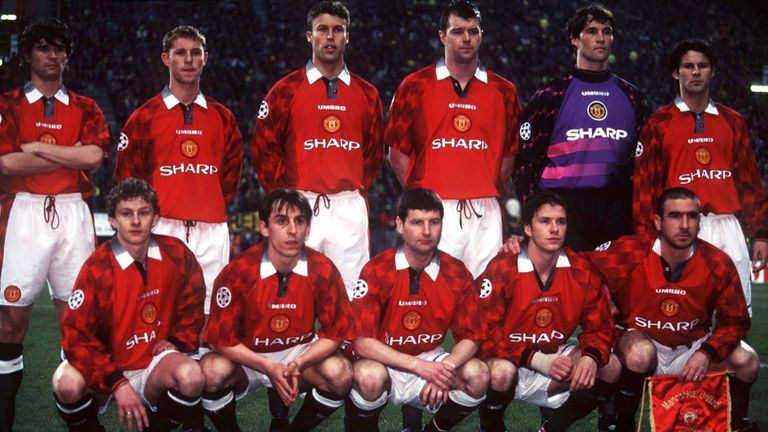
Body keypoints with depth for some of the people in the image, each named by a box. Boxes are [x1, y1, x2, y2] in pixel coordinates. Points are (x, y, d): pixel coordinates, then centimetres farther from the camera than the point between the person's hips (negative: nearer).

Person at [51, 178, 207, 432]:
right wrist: (118, 384, -24)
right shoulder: (97, 268, -17)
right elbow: (76, 338, -17)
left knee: (190, 376, -30)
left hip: (154, 367, 2)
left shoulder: (177, 255, -6)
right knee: (68, 384, -33)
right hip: (105, 366, -2)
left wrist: (177, 341, -3)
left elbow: (192, 306, 13)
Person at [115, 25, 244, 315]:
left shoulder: (222, 117, 13)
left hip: (212, 232, 3)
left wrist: (210, 205, 10)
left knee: (210, 315, 3)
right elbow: (126, 175, 7)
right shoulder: (145, 116, 4)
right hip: (162, 229, -3)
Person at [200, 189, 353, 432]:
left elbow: (335, 331, -9)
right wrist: (269, 368, -26)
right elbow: (222, 338, -16)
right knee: (213, 372, -32)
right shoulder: (238, 272, -20)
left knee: (340, 373, -26)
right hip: (248, 359, -1)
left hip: (300, 355, 2)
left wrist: (297, 365, -24)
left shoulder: (323, 270, -15)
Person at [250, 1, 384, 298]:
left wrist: (359, 188, 9)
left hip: (350, 209, 3)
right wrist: (284, 193, 0)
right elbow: (263, 147, 4)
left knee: (350, 295, 3)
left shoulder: (366, 94, 11)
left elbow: (375, 150, 19)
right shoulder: (286, 90, 3)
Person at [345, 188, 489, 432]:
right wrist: (420, 366, -27)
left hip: (431, 360, 4)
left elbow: (470, 337, -2)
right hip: (386, 363, -3)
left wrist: (443, 370, -23)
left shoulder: (457, 274, -6)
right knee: (369, 376, -36)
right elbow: (362, 341, -20)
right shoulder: (377, 270, -16)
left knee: (477, 375, -22)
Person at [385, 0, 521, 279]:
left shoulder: (503, 91, 12)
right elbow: (397, 152, 8)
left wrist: (488, 194, 7)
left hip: (485, 213, 2)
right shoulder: (415, 86, 6)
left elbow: (509, 153, 17)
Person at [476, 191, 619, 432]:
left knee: (611, 368, -14)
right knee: (502, 372, -37)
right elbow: (484, 331, -21)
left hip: (554, 356, 5)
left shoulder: (581, 271, -6)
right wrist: (537, 360, -29)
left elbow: (599, 326, -1)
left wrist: (590, 357, -25)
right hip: (511, 359, -5)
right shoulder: (502, 270, -19)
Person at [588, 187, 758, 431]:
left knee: (746, 362, -17)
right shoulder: (629, 254, -20)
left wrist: (707, 353, -19)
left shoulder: (718, 264, -12)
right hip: (640, 342, -3)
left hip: (691, 350, 3)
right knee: (640, 353, -36)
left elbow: (735, 320, -3)